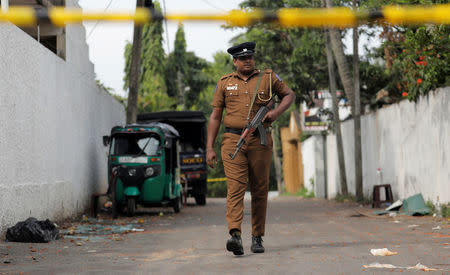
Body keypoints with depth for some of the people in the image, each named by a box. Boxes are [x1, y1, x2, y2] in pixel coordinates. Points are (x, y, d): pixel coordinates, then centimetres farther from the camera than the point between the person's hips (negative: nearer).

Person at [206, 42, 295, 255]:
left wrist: (276, 112, -3)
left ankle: (257, 237, 15)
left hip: (260, 141, 1)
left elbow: (289, 95, 19)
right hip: (233, 141, -1)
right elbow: (215, 116, 11)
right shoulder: (225, 83, 10)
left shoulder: (268, 78, 9)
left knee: (260, 190, 5)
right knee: (235, 187, -14)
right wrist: (210, 148, 3)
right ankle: (235, 235, -26)